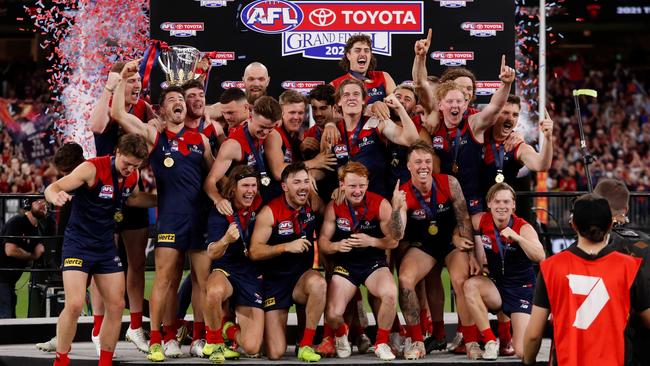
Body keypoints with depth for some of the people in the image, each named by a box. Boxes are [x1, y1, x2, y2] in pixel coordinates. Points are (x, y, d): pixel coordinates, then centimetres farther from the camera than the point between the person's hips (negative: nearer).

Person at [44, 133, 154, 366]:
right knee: (74, 305, -17)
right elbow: (52, 188, -25)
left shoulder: (133, 176, 1)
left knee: (116, 305, 3)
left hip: (106, 246, 6)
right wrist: (56, 196, -48)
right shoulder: (92, 168, -19)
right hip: (78, 243, -6)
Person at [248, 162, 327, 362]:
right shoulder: (270, 212, -13)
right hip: (274, 283, -3)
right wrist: (287, 247, -28)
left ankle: (306, 345, -20)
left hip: (302, 277, 3)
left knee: (318, 283, -37)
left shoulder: (313, 203, -2)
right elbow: (254, 252, -16)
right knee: (275, 353, -11)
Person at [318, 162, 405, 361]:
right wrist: (336, 246, -24)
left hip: (374, 262, -1)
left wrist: (371, 241, -24)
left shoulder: (380, 204, -9)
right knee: (332, 316, -17)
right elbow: (322, 241, -3)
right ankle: (341, 333, 26)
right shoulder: (333, 207, -5)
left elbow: (393, 241, -7)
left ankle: (381, 343, -7)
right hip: (344, 264, 1)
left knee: (390, 293, -34)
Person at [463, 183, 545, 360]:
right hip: (495, 286, 3)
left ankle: (505, 328, 22)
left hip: (521, 290, -3)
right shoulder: (481, 221, -8)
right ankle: (491, 341, -16)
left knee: (523, 352, -16)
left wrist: (517, 238, -41)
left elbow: (540, 257, -29)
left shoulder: (523, 228, -15)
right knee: (470, 285, -32)